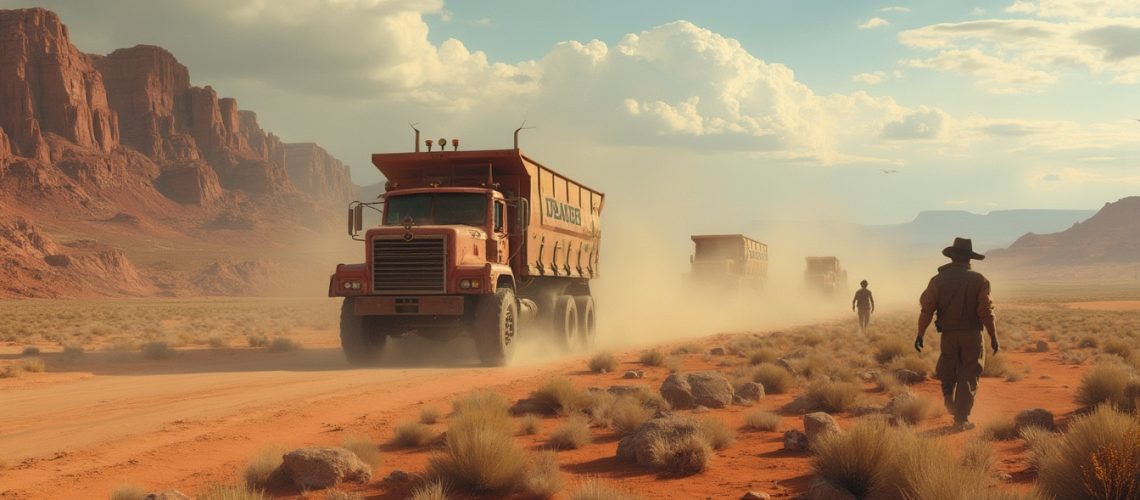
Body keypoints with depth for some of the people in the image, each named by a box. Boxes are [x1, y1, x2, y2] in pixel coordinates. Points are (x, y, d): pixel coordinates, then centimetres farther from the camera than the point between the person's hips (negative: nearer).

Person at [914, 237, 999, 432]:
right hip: (972, 335, -1)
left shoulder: (938, 279, 0)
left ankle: (949, 399, -7)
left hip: (948, 335, 1)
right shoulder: (978, 280, -4)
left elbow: (927, 309, -2)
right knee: (968, 378, 5)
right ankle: (961, 419, 3)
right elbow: (986, 311, -8)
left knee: (947, 374, 19)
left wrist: (920, 335, 4)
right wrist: (993, 336, 0)